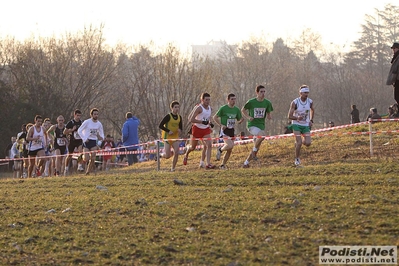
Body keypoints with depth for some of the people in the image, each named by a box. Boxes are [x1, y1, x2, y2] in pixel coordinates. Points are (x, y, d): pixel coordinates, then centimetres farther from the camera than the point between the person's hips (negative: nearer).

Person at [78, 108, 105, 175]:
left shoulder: (99, 124, 5)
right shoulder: (87, 122, -8)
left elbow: (101, 133, 16)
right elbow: (79, 130, -5)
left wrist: (101, 137, -8)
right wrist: (84, 139, -13)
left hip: (94, 142, 4)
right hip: (86, 142, -4)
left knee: (93, 159, -8)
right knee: (86, 159, -13)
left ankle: (88, 172, 7)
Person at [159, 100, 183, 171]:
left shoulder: (179, 117, 3)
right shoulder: (168, 116, -14)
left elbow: (181, 127, 15)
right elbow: (160, 125, -14)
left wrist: (180, 130, -8)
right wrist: (168, 131, -22)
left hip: (175, 138, 5)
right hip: (167, 138, -5)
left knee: (176, 153, -11)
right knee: (167, 156, -5)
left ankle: (173, 168, 3)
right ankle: (162, 154, 32)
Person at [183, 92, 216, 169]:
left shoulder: (210, 108, 2)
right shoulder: (199, 108, -20)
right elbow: (191, 120, -25)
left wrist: (210, 123, 4)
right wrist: (202, 122, -32)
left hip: (206, 129, 5)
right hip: (197, 129, -5)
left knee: (209, 145, -16)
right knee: (192, 147, 11)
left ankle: (208, 164, -19)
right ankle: (186, 155, 46)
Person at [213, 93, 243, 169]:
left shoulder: (236, 109, 8)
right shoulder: (223, 108, -7)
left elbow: (240, 120, 18)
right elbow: (215, 117, -2)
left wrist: (241, 120, -6)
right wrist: (221, 125, -14)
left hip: (232, 131, 6)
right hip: (224, 130, -6)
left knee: (230, 150, 4)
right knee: (230, 145, -26)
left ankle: (223, 165, 18)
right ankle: (220, 150, 5)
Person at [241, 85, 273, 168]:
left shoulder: (267, 103, 2)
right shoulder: (251, 102, -8)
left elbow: (268, 114, 13)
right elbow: (243, 110, 7)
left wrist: (269, 116, -11)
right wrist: (248, 117, -10)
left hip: (261, 126, 5)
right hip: (252, 125, -5)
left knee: (256, 147, 5)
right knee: (262, 135, -34)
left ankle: (246, 162, 21)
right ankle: (254, 152, -13)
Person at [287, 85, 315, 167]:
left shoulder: (310, 102, -5)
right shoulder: (295, 102, -16)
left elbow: (312, 110, 19)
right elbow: (289, 116, -15)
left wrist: (311, 120, 7)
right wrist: (297, 118, -34)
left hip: (306, 125, 4)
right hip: (296, 125, -4)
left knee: (308, 143, -8)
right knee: (299, 143, -16)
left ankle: (299, 142, 25)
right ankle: (297, 159, 4)